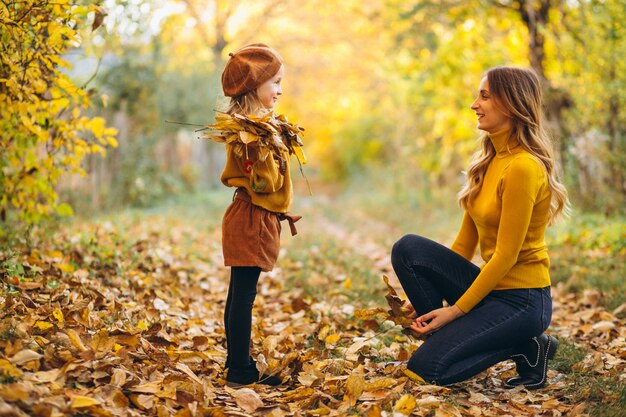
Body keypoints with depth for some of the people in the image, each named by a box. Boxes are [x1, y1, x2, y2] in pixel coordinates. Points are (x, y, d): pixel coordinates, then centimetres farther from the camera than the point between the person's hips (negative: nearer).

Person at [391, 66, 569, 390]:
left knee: (423, 369, -14)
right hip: (490, 286, 8)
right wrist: (434, 291, 5)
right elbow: (466, 239, 11)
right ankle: (451, 336, -2)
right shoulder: (489, 159, 9)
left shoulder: (523, 167, -19)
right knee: (408, 248, -11)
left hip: (521, 300, -8)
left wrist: (456, 309, -15)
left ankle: (523, 347, 2)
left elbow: (506, 255, -19)